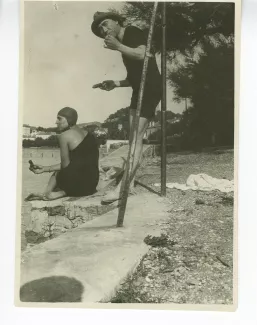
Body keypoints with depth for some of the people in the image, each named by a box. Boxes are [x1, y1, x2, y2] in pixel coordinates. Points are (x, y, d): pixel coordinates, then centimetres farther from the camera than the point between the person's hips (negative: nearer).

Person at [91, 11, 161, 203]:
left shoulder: (132, 32, -3)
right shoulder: (124, 45, 22)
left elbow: (143, 54, -23)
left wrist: (117, 46, -20)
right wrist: (115, 84, 13)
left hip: (150, 89, -10)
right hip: (140, 90, 10)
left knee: (136, 138, -15)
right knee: (134, 137, 6)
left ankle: (122, 188, -17)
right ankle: (130, 180, 9)